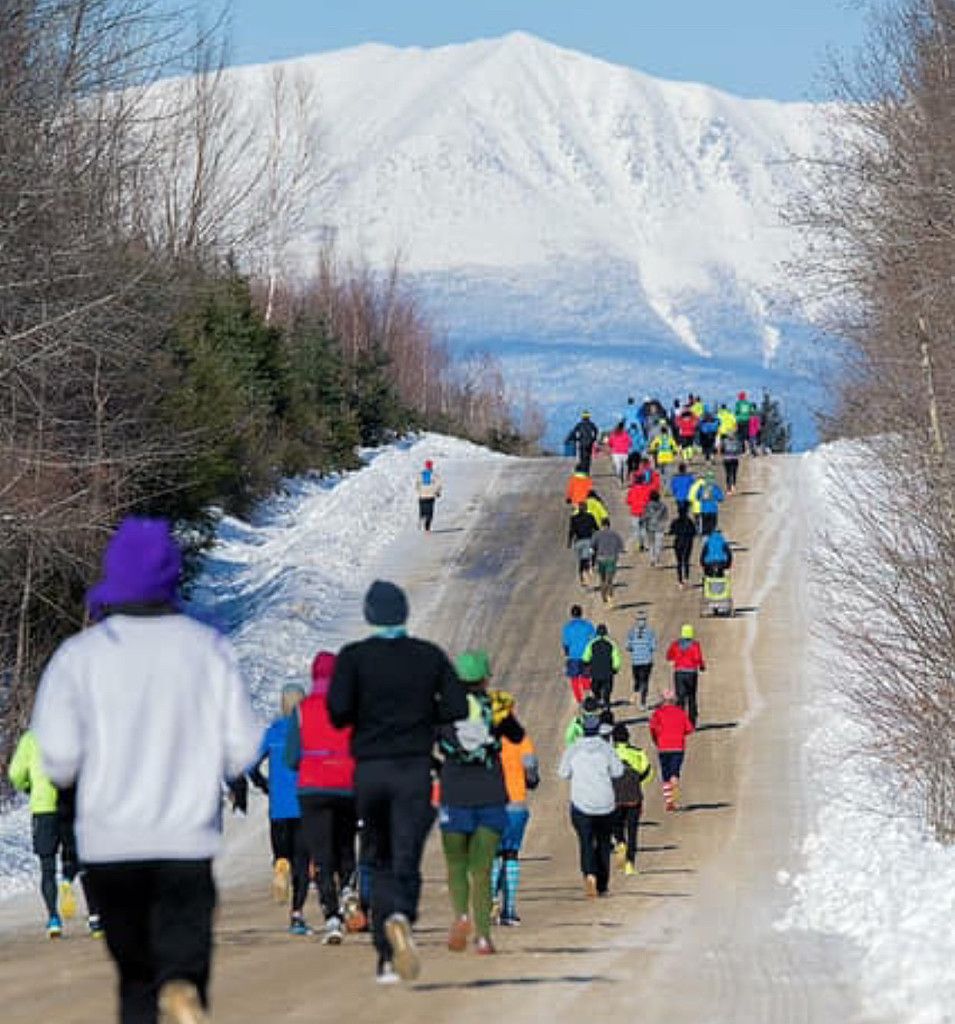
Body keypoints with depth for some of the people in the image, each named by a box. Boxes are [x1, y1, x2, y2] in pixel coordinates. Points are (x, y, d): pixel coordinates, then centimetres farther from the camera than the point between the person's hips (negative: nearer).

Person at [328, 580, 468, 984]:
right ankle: (398, 919, -31)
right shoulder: (430, 655, 3)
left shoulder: (354, 656, -2)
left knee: (382, 862, 17)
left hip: (370, 770, 0)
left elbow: (338, 711, -12)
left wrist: (362, 715, 10)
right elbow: (457, 707, -2)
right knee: (405, 863, -5)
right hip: (415, 769, 0)